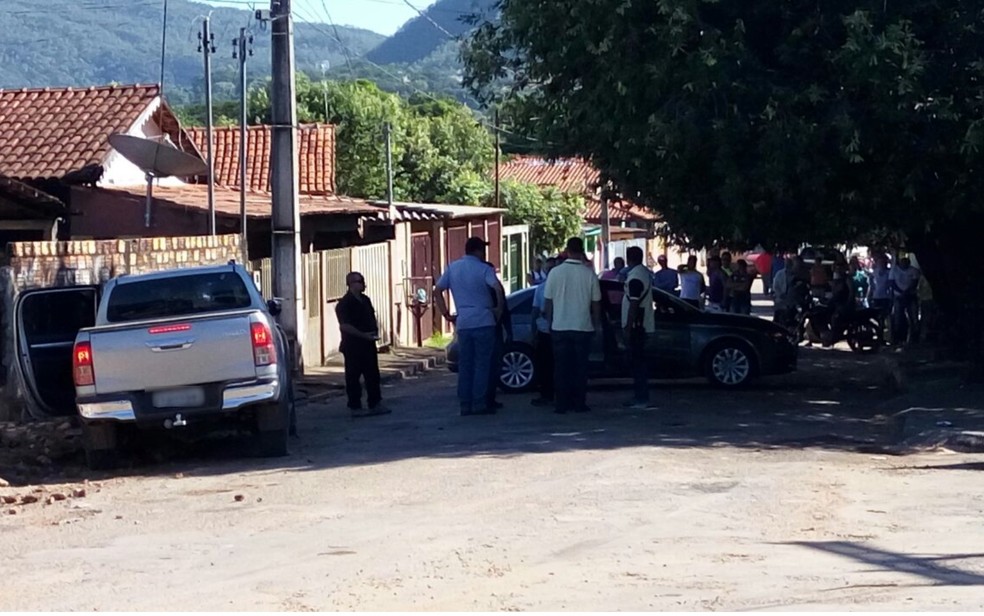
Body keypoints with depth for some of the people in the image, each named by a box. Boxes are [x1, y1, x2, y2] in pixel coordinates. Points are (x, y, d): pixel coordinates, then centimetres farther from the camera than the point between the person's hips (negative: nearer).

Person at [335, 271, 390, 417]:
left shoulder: (365, 300, 13)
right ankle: (355, 407, 5)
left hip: (368, 344, 8)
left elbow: (372, 318, 24)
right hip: (353, 346, -8)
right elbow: (344, 326, -20)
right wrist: (364, 335, -23)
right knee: (353, 377, 0)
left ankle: (375, 404, 15)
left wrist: (375, 331, 7)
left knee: (373, 375, 9)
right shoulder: (344, 304, -13)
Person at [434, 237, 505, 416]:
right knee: (482, 364, -1)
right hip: (483, 322, -4)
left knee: (465, 365, 9)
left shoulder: (452, 268, 9)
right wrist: (499, 310, -6)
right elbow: (498, 289, -21)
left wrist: (447, 315, 13)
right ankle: (479, 404, -3)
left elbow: (437, 291, 10)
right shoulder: (484, 269, -5)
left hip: (462, 323, 4)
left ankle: (465, 405, 8)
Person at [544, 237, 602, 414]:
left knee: (561, 367, 6)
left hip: (559, 327, 1)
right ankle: (579, 403, 6)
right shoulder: (589, 274, -6)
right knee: (580, 367, 6)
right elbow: (596, 303, 1)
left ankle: (561, 404, 4)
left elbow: (548, 302, 0)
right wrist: (596, 323, 15)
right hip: (583, 327, 0)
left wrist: (550, 322, 13)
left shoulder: (555, 272, -6)